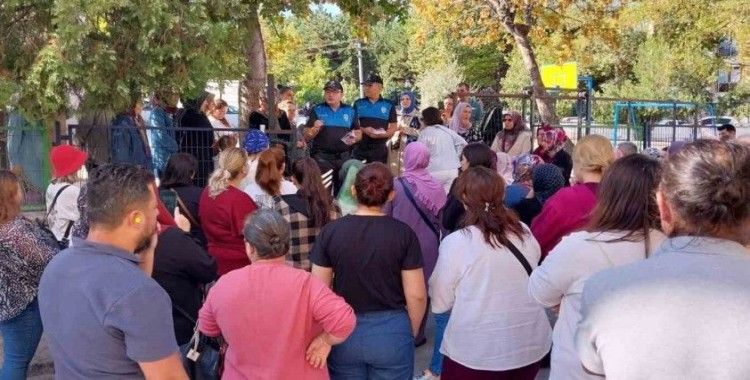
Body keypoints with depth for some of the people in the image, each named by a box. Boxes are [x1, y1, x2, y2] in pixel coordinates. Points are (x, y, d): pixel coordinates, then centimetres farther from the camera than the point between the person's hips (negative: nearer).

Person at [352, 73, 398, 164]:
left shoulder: (389, 105, 6)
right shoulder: (358, 104, 8)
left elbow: (393, 127, 5)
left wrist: (383, 134, -15)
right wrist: (363, 130, -14)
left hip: (379, 148, 0)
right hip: (360, 148, 1)